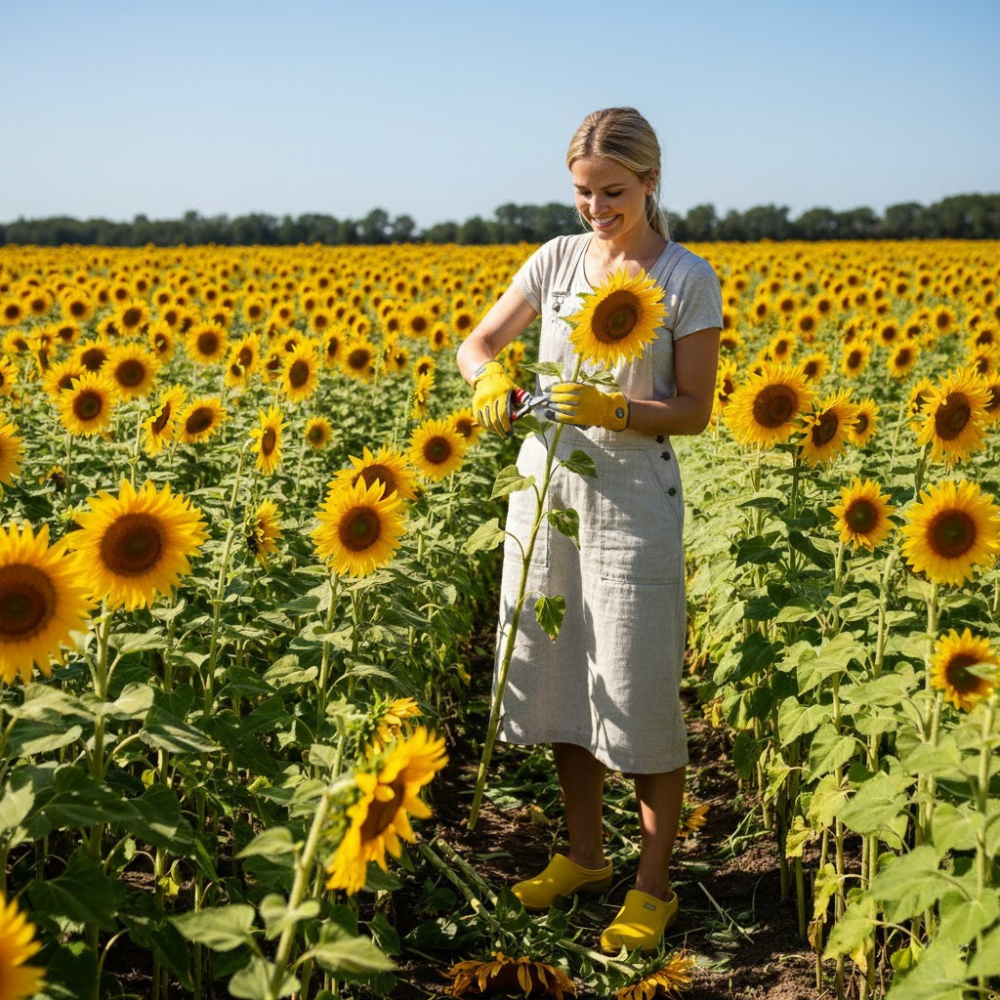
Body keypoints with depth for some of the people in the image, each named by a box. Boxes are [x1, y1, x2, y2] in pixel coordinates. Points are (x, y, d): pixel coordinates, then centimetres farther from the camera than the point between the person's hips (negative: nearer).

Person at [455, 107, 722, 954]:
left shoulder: (688, 278, -6)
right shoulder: (559, 258, 5)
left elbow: (694, 411, -6)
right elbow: (475, 345, 9)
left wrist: (612, 410, -23)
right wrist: (491, 382, -15)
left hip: (634, 502, -4)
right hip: (546, 487, 5)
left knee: (639, 695, 0)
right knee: (562, 681, 12)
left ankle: (655, 884, 16)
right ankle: (584, 855, 30)